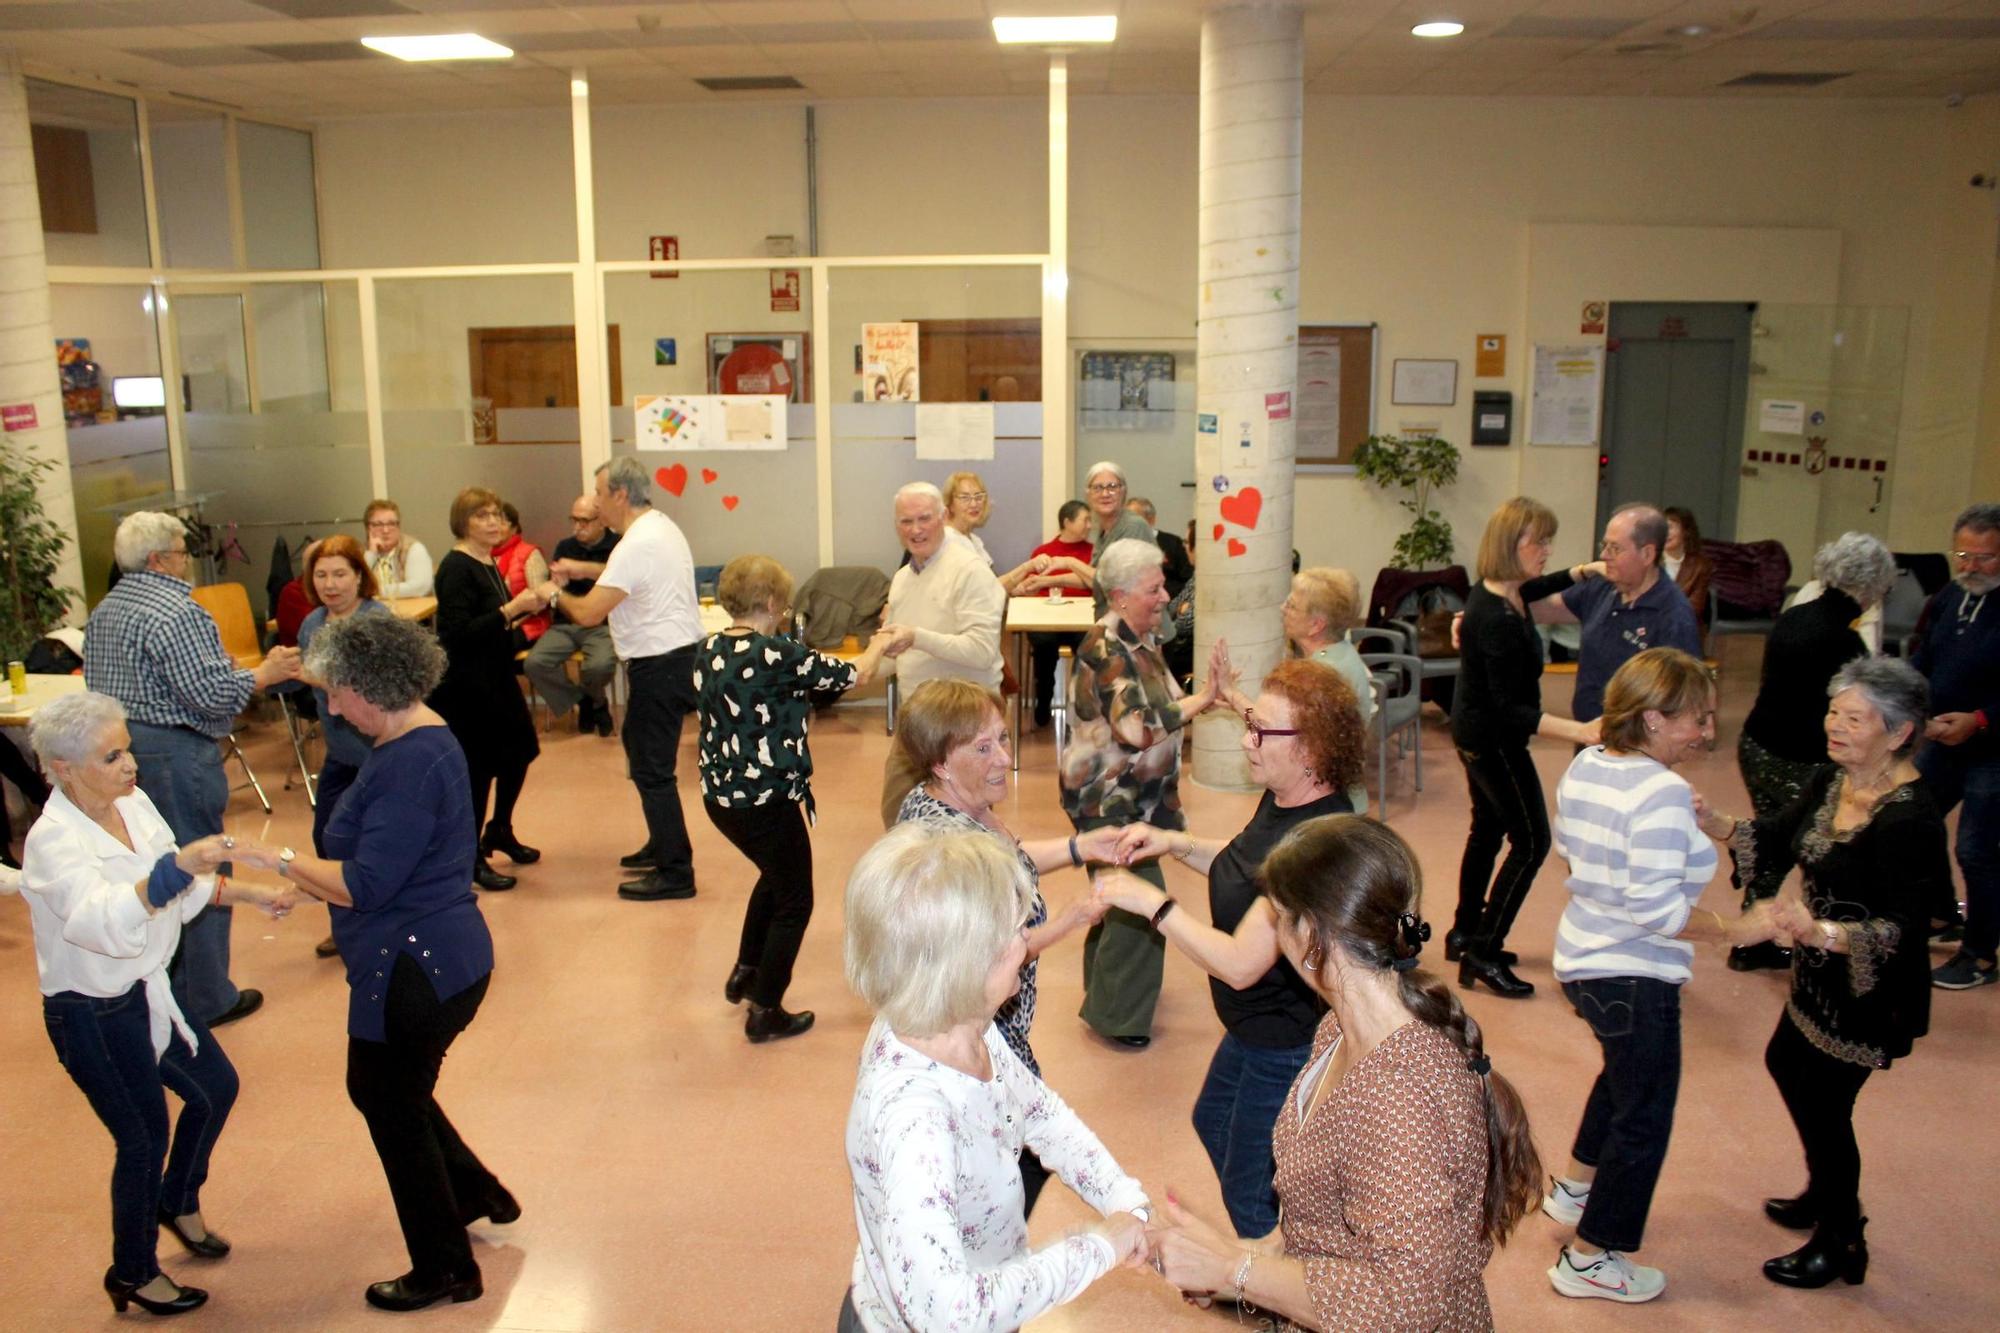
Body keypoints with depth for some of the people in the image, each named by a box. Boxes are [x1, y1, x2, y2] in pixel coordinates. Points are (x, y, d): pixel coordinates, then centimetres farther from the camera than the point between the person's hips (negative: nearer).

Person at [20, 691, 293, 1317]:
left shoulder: (133, 803, -5)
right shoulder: (54, 841, -26)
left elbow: (182, 889, 10)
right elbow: (105, 922, -44)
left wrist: (249, 891, 1)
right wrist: (178, 864, -55)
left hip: (149, 988, 8)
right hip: (93, 1013, -8)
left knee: (216, 1086, 20)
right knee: (144, 1139, 6)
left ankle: (177, 1201, 47)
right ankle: (132, 1273, 30)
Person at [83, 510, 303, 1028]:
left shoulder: (104, 611, 12)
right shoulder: (175, 613, -18)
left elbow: (98, 683, 19)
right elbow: (213, 694, -23)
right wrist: (265, 672, -8)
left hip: (120, 746, 10)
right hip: (174, 752, -10)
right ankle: (206, 999, 10)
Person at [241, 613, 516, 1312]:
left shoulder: (410, 762, -25)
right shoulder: (421, 741, 8)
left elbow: (364, 886, -25)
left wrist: (280, 858, -14)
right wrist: (298, 884, 12)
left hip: (416, 968, -10)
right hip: (433, 957, 10)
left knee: (393, 1105, 9)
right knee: (381, 1089, 25)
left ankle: (445, 1269, 26)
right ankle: (477, 1193, 41)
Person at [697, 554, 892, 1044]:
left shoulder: (709, 650, 1)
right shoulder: (778, 655, -20)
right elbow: (852, 675, -10)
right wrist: (878, 645, 12)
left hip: (719, 796, 8)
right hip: (769, 800, -8)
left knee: (775, 875, 31)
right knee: (794, 901, 11)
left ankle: (745, 972, 39)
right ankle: (765, 1012, 17)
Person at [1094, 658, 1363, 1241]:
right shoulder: (1282, 800, -5)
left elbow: (1240, 964, -34)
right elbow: (1243, 865, 15)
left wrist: (1153, 902, -27)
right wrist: (1174, 843, -1)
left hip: (1287, 1047, -11)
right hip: (1255, 1029, 11)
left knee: (1252, 1195, 9)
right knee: (1213, 1123, 33)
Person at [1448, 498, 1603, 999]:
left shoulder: (1494, 592, 0)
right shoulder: (1499, 620, -30)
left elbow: (1531, 590, 27)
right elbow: (1508, 710, -30)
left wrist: (1580, 573, 18)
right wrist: (1580, 731, -37)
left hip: (1475, 733, 10)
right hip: (1493, 741, -10)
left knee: (1487, 830, 21)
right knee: (1530, 842, -2)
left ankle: (1465, 934, 35)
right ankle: (1483, 953, 3)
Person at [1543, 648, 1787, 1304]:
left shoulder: (1584, 766, 0)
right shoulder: (1662, 791, -26)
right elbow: (1655, 908, -28)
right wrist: (1738, 930, -17)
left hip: (1581, 958, 9)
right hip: (1633, 978, -9)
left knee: (1623, 1074, 33)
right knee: (1643, 1118, 9)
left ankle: (1573, 1189, 49)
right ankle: (1589, 1260, 21)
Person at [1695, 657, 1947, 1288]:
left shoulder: (1910, 818, -29)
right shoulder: (1831, 781, -4)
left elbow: (1904, 928, -30)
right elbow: (1780, 838, 4)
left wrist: (1823, 933, -45)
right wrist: (1719, 827, -15)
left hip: (1870, 993, -9)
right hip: (1820, 975, 9)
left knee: (1821, 1105, 4)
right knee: (1785, 1063, 26)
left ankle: (1840, 1243, 29)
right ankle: (1826, 1193, 50)